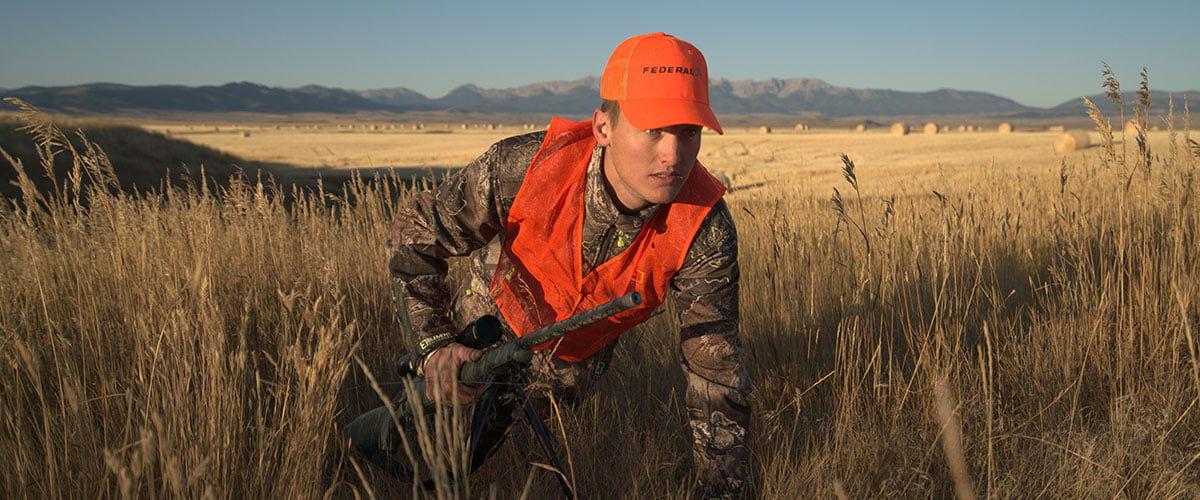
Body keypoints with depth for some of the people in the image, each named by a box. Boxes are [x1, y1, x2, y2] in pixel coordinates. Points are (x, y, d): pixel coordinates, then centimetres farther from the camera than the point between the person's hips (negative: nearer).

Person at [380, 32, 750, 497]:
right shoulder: (523, 166, -38)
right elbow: (412, 235, -22)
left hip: (578, 357, 1)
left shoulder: (705, 230, -36)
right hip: (493, 316, 0)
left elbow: (717, 373, -30)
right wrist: (434, 344, -32)